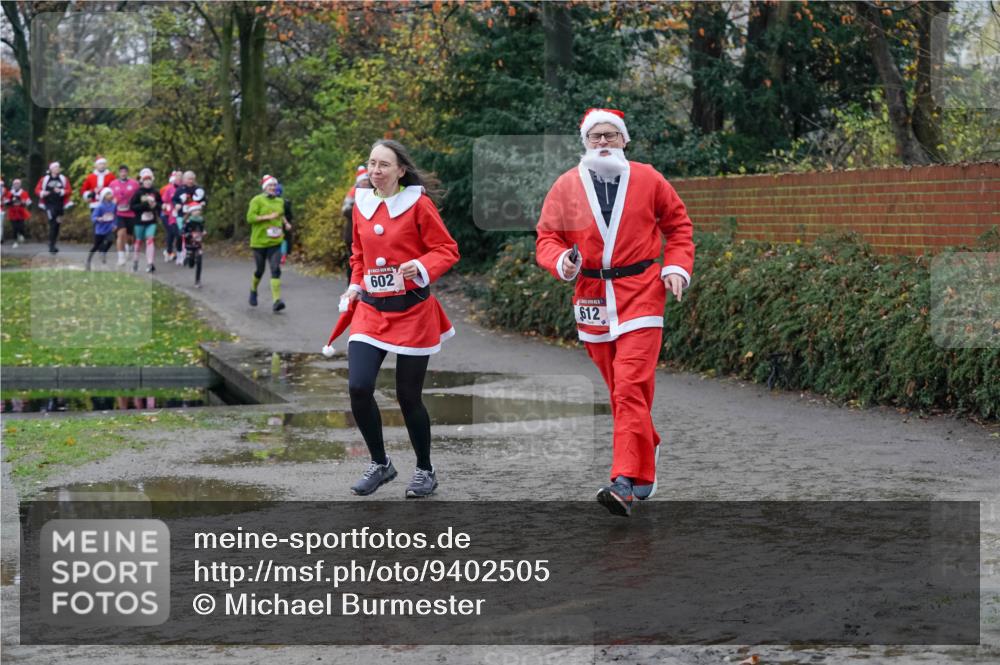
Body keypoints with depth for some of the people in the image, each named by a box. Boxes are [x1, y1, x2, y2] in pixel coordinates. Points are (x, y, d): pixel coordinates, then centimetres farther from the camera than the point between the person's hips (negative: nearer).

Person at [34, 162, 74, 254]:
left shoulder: (63, 179, 7)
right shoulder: (45, 179, 3)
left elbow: (69, 191, 2)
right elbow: (37, 190, 5)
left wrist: (61, 191, -15)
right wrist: (43, 193, -15)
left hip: (60, 205, 3)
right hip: (49, 205, -3)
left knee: (57, 225, 10)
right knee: (53, 225, -13)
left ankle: (52, 245, 23)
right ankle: (51, 246, -9)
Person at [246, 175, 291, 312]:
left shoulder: (279, 201, 12)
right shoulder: (257, 200, -6)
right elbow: (250, 218, -15)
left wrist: (285, 223, 10)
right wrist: (268, 217, -20)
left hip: (275, 242, 3)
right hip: (259, 241, -3)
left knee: (276, 270, -11)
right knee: (259, 270, 8)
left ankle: (276, 300, -18)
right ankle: (253, 291, 38)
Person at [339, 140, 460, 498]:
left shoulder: (418, 203, -8)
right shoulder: (361, 204, 8)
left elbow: (447, 250, -7)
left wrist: (419, 267, -23)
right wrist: (355, 284, 10)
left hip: (412, 311, -4)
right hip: (371, 309, 4)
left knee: (408, 397, 1)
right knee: (358, 387, -10)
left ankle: (425, 470, 23)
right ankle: (380, 464, 11)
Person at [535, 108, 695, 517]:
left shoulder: (647, 180, 1)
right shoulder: (566, 186, 2)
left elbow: (678, 223, 13)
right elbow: (547, 237, 6)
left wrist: (677, 267, 1)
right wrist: (561, 261, -15)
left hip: (640, 293, -3)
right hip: (591, 296, 3)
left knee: (631, 389, -14)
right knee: (620, 390, 12)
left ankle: (625, 484, -19)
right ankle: (645, 461, 31)